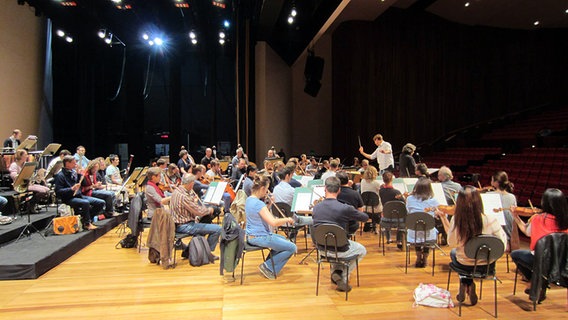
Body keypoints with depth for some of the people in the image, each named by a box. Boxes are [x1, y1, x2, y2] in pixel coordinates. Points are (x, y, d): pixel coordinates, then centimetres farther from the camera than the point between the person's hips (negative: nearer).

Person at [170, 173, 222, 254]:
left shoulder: (177, 190, 5)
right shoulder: (183, 196, -26)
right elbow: (199, 212, -22)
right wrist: (209, 210, -5)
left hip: (177, 224, 11)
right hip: (184, 226, -11)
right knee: (217, 229, -14)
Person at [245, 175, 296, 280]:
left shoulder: (249, 200, 5)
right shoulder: (259, 204, -24)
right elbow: (273, 222, -31)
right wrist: (287, 219, -15)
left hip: (251, 236, 10)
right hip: (260, 238, -10)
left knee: (282, 239, 30)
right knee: (292, 248, -4)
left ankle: (269, 265, 25)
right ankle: (267, 266, 2)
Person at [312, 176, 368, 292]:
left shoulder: (316, 207, -8)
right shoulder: (344, 208, -23)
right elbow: (365, 217, -7)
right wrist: (354, 213, 15)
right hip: (339, 250, -5)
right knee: (362, 250, 26)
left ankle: (335, 272, 27)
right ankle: (343, 277, 16)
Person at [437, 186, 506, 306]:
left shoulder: (456, 220, -24)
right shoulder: (490, 220, -25)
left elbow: (452, 243, -8)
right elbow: (502, 243, -15)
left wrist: (443, 218, -6)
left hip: (465, 265, 0)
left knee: (453, 252, 36)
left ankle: (465, 285, 22)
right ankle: (470, 287, 23)